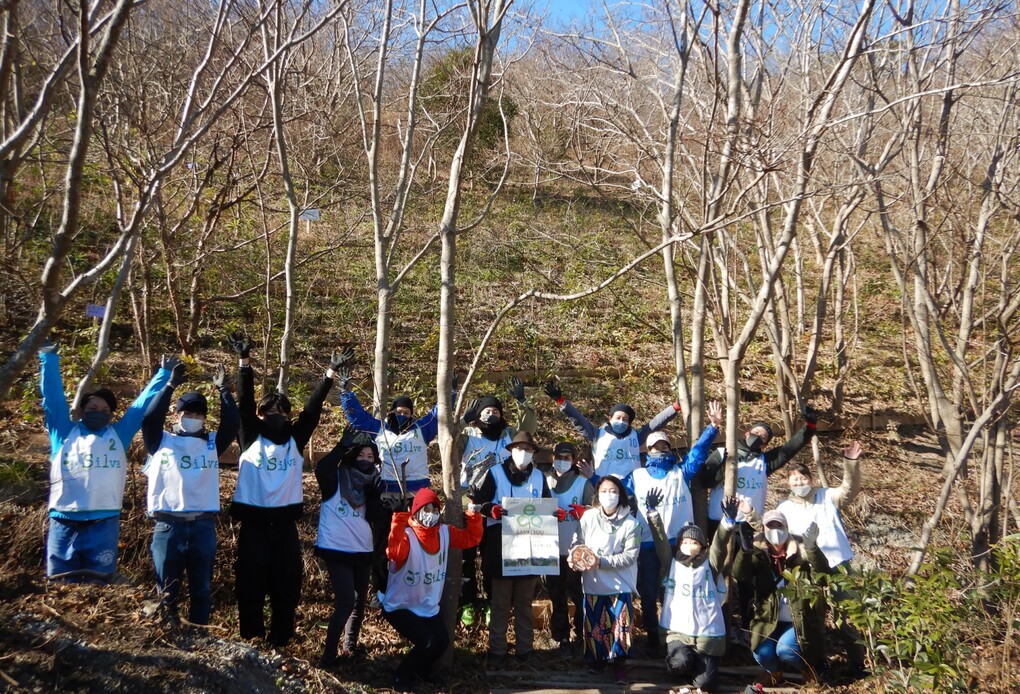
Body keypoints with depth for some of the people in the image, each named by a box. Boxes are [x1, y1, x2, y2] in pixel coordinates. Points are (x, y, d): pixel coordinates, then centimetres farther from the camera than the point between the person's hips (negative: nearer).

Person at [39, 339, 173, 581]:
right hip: (63, 525, 0)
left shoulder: (118, 435, 14)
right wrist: (48, 356, 15)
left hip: (103, 525, 0)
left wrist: (164, 373, 26)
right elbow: (53, 395, 14)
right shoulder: (65, 433, 14)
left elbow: (144, 404, 20)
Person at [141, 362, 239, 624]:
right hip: (167, 526, -2)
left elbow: (232, 423, -1)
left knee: (201, 590, 9)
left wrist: (223, 389, -3)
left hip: (203, 526, 2)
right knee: (166, 591, 4)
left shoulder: (212, 443, 12)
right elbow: (150, 418, -8)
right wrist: (170, 386, -10)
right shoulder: (162, 442, 8)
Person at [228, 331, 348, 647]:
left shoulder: (295, 440, 9)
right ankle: (251, 635, 18)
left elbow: (312, 409, 4)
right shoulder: (251, 439, 4)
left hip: (285, 522, 2)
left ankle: (280, 639, 15)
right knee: (251, 582, 4)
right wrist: (244, 361, -12)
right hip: (253, 521, -2)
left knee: (287, 583, 4)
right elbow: (245, 402, -4)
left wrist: (330, 373, -3)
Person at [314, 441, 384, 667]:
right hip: (336, 550, -6)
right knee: (345, 602, -14)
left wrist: (374, 493, -15)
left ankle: (349, 647, 31)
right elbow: (321, 468, -28)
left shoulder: (371, 484, 8)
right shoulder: (336, 479, -4)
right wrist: (344, 445, -24)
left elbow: (375, 517, -4)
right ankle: (329, 656, -6)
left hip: (362, 551, 6)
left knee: (359, 601, 14)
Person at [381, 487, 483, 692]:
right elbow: (394, 553, -41)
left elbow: (471, 538, 4)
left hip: (429, 606, 6)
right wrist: (398, 525, -52)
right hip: (400, 606, -6)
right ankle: (402, 676, 7)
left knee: (443, 642, -9)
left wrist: (474, 517, -13)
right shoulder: (406, 535, -21)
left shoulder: (444, 532, -1)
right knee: (427, 642, -21)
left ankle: (422, 668, 24)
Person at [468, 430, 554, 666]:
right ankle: (497, 650, 10)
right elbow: (476, 500, -3)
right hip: (501, 546, -3)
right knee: (501, 602, 2)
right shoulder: (495, 473, 2)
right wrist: (490, 509, -23)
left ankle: (524, 648, 19)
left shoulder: (539, 476, 14)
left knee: (525, 601, 10)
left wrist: (556, 513, -4)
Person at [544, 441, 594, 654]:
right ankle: (562, 638, 17)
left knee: (579, 595, -2)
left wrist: (584, 512, -23)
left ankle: (582, 636, 12)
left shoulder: (583, 483, 1)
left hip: (577, 550, -3)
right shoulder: (544, 482, 9)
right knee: (557, 596, 8)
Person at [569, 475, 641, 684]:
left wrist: (601, 562, -20)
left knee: (619, 625, -1)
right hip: (593, 583, 2)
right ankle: (596, 657, 35)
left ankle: (619, 663, 18)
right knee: (594, 623, 13)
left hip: (620, 585, -2)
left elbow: (630, 556, -13)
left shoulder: (630, 524, -10)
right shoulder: (588, 517, -5)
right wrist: (574, 555, -23)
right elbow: (577, 543, 0)